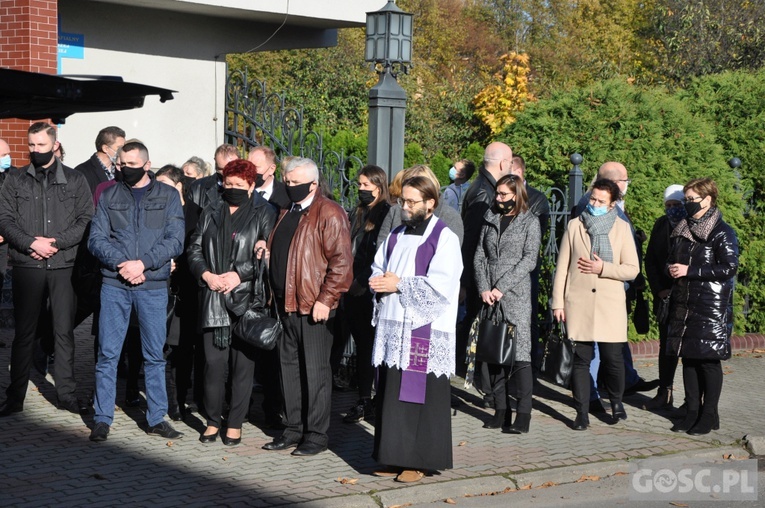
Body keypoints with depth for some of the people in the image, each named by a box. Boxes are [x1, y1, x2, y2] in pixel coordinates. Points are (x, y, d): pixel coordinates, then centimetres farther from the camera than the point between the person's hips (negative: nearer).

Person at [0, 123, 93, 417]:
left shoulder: (75, 180, 6)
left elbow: (86, 220, 0)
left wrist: (55, 243, -12)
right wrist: (32, 243, -12)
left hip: (64, 266, 0)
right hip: (26, 267, 0)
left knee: (64, 331, 3)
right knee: (24, 332, 5)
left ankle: (66, 393, 13)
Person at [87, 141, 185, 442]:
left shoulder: (168, 196, 5)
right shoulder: (109, 196, 9)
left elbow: (174, 241, -4)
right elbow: (96, 239, 2)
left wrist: (142, 263, -14)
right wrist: (121, 264, -14)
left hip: (153, 285, -1)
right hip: (114, 285, 1)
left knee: (154, 354, 6)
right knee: (108, 354, 2)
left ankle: (157, 418, 14)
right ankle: (102, 419, 10)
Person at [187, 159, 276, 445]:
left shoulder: (263, 214, 4)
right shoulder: (211, 213, 17)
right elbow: (194, 249, 14)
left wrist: (238, 274, -11)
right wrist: (207, 275, -4)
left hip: (245, 298, -3)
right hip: (213, 299, 3)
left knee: (242, 362, 0)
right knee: (213, 361, 1)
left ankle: (235, 424, 9)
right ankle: (213, 421, 13)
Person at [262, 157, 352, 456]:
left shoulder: (329, 213, -10)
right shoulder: (287, 213, 17)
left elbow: (341, 261, -16)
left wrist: (325, 299, -19)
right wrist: (275, 294, 18)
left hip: (314, 306, -8)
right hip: (286, 305, 8)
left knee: (315, 371, -2)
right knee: (289, 367, 12)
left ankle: (316, 434, 6)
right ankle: (294, 429, 21)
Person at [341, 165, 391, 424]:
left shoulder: (388, 214, -8)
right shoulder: (358, 214, 16)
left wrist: (364, 281, -12)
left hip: (373, 291, -7)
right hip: (354, 291, 7)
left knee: (375, 345, -1)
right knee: (362, 345, 11)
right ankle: (363, 400, 16)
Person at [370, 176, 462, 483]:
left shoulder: (445, 238, -6)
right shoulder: (396, 236, 17)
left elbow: (441, 285, -16)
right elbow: (377, 269, 20)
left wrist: (399, 284, -14)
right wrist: (380, 282, -3)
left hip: (425, 331, -7)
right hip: (392, 327, 7)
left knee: (421, 395, -4)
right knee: (391, 394, 8)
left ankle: (420, 461, 4)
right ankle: (395, 456, 16)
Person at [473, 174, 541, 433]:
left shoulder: (530, 221, 2)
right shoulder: (490, 218, 14)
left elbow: (529, 260, -6)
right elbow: (479, 256, 11)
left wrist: (502, 288, -12)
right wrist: (483, 288, -3)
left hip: (516, 295, -5)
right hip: (489, 296, 5)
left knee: (520, 353, -8)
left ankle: (523, 414, -7)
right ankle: (501, 410, 12)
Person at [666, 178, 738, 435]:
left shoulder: (722, 232, -8)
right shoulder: (682, 230, 14)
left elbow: (729, 268, -16)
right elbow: (673, 259, 26)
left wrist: (690, 271, -17)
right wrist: (672, 268, 2)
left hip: (712, 306, -7)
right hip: (684, 304, 7)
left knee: (709, 360, -1)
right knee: (688, 357, 8)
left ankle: (709, 415, 7)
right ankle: (692, 411, 16)